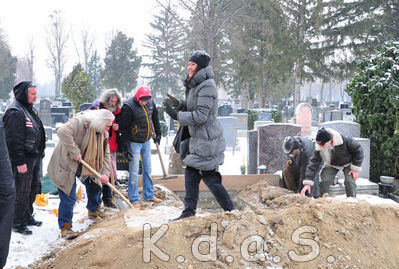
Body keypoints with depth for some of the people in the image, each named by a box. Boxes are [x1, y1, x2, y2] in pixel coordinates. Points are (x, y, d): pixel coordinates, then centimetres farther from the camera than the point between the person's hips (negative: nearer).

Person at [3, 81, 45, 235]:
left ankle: (28, 217, 33)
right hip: (23, 159, -10)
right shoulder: (15, 113, -17)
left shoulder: (30, 109, 14)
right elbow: (14, 140, -21)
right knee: (22, 192, -2)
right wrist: (19, 162, -23)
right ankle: (18, 224, 8)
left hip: (35, 158, 10)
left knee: (33, 189, 18)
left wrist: (40, 154, 21)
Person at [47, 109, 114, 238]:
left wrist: (104, 173, -14)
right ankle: (65, 225, 2)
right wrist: (75, 152, -36)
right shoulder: (79, 122, -25)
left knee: (95, 185, 18)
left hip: (86, 166, 8)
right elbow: (62, 132, -41)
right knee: (69, 197, -10)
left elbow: (105, 155, 2)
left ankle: (94, 210, 43)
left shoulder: (103, 134, 0)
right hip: (67, 165, -8)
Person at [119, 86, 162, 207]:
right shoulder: (128, 106, -21)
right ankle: (134, 199, 6)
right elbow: (124, 128, -18)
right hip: (134, 143, -6)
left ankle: (149, 195, 26)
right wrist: (125, 146, -19)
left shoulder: (151, 103, -2)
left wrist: (158, 134, 20)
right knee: (134, 172, -4)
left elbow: (155, 119, 17)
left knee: (148, 169, 13)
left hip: (146, 141, 6)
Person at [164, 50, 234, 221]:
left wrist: (176, 115, -18)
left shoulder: (207, 86, -18)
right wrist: (178, 104, 3)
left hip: (207, 139, -10)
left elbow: (201, 115, -23)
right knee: (191, 174, 11)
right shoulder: (194, 85, 13)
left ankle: (230, 211, 9)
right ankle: (189, 212, 19)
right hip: (197, 138, 10)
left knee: (210, 177, -3)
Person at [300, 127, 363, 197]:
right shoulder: (319, 148, -28)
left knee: (350, 182, -19)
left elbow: (358, 150, -22)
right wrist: (307, 183, -28)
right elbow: (313, 163, -22)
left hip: (347, 163, -2)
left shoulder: (344, 140, -37)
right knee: (324, 181, -15)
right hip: (332, 165, 2)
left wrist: (355, 169, -22)